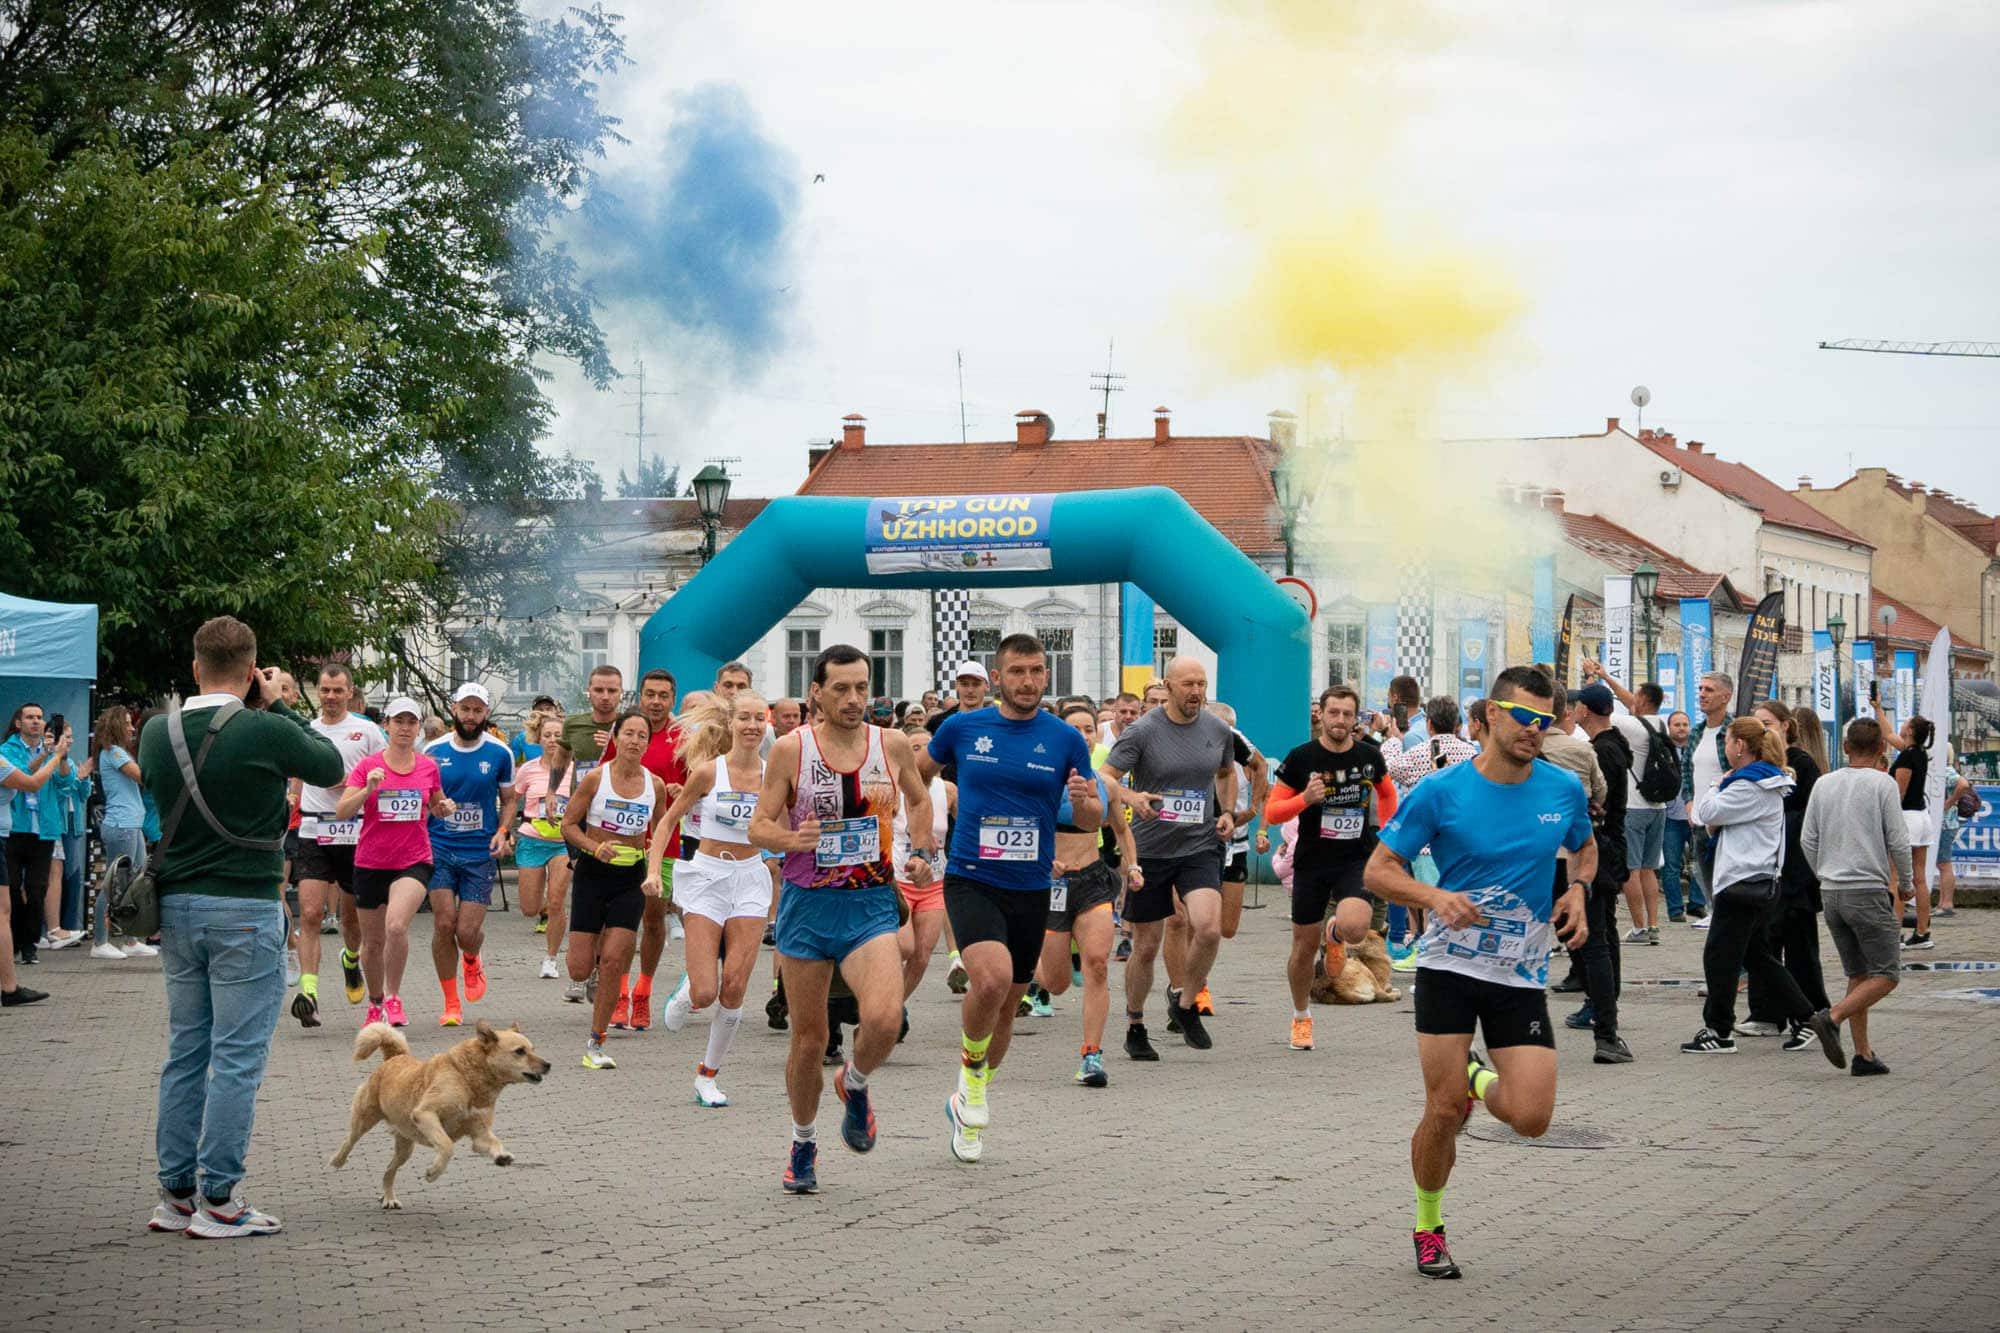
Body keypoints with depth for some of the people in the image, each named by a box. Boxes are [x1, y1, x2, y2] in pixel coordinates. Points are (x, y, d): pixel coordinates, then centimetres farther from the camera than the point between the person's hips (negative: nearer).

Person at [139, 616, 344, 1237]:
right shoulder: (266, 731, -15)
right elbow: (331, 766, 1)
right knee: (237, 1056, -1)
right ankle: (219, 1200, 0)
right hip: (245, 910, -6)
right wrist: (279, 706, 9)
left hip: (176, 906, 6)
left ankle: (175, 1193, 18)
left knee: (185, 1051, 13)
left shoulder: (157, 732, 1)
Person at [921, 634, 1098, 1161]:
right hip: (971, 880, -3)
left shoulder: (1066, 740, 0)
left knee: (1007, 1005, 11)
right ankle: (971, 1068, 0)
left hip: (1030, 889, 3)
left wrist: (1083, 800, -18)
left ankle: (967, 1102, 34)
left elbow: (1092, 821, 4)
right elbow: (917, 773, 18)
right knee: (992, 978, -27)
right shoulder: (961, 728, -1)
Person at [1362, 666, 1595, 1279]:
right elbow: (1377, 870, -4)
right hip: (1450, 967, -2)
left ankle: (1481, 1078, 27)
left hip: (1523, 976, 3)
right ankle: (1428, 1227, 20)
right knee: (1445, 1111, -5)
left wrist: (1577, 890, 0)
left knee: (1531, 1118, -9)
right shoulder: (1440, 791, -9)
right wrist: (1437, 897, -22)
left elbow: (1585, 847, 22)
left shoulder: (1565, 790, 0)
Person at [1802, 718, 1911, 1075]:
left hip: (1831, 893, 6)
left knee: (1857, 974, 13)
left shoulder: (1824, 784, 7)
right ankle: (1831, 1018, -19)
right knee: (1886, 975, 0)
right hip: (1869, 891, -6)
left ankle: (1863, 1053, 9)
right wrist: (1906, 880, 9)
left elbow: (1807, 840, 7)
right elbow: (1898, 841, -8)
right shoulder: (1883, 783, -7)